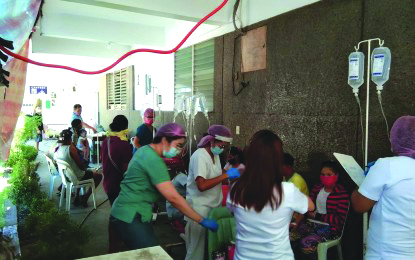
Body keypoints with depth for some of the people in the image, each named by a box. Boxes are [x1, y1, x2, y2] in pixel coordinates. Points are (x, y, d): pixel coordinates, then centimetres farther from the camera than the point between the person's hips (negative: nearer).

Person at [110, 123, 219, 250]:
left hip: (130, 214, 10)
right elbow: (173, 197, -25)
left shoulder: (145, 150, 9)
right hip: (130, 217, -10)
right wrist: (202, 221, -20)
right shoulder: (154, 160, -21)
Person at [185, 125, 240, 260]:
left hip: (213, 205, 8)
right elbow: (202, 185, -30)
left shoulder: (215, 154, 8)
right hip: (200, 207, -8)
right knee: (197, 246, 2)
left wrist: (232, 173, 1)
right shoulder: (200, 156, -20)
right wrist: (226, 175, -27)